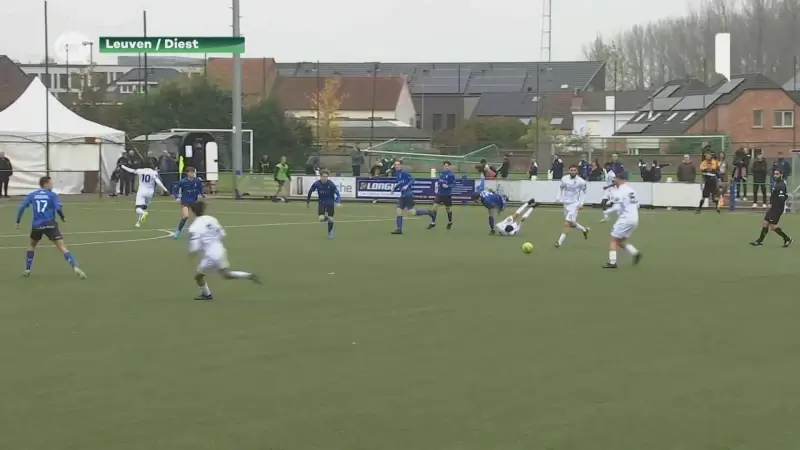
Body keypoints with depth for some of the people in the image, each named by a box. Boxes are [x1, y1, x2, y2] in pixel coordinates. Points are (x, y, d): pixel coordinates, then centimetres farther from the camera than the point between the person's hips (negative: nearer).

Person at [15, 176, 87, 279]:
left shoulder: (32, 195, 12)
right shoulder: (52, 195, 3)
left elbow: (21, 207, 5)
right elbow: (58, 208, -10)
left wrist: (18, 222, 12)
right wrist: (63, 218, 9)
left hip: (36, 225, 3)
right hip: (50, 224, -3)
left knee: (31, 244, 31)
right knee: (62, 247, -9)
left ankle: (27, 270, 27)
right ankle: (75, 267, -26)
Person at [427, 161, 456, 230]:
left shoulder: (451, 174, -14)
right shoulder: (441, 173, 3)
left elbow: (453, 184, -14)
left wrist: (447, 186, -29)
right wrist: (438, 184, 2)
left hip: (447, 194, -4)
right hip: (439, 193, 4)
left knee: (448, 209, 12)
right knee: (434, 206, -7)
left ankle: (450, 223, 34)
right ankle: (433, 223, 2)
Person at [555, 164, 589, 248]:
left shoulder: (581, 181, -14)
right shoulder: (564, 179, -5)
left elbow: (583, 192, 1)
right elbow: (561, 188, 13)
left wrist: (581, 203, -7)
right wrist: (558, 198, 1)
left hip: (575, 204, -5)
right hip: (566, 203, 5)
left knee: (567, 223, -16)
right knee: (572, 224, 16)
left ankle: (560, 241, -14)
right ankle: (584, 230, 43)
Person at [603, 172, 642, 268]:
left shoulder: (619, 191, -12)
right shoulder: (630, 189, 14)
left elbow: (616, 208, -17)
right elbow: (637, 204, 19)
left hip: (625, 219, -8)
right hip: (634, 218, 8)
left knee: (613, 240, 0)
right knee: (621, 241, 18)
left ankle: (612, 262, -8)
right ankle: (635, 253, 1)